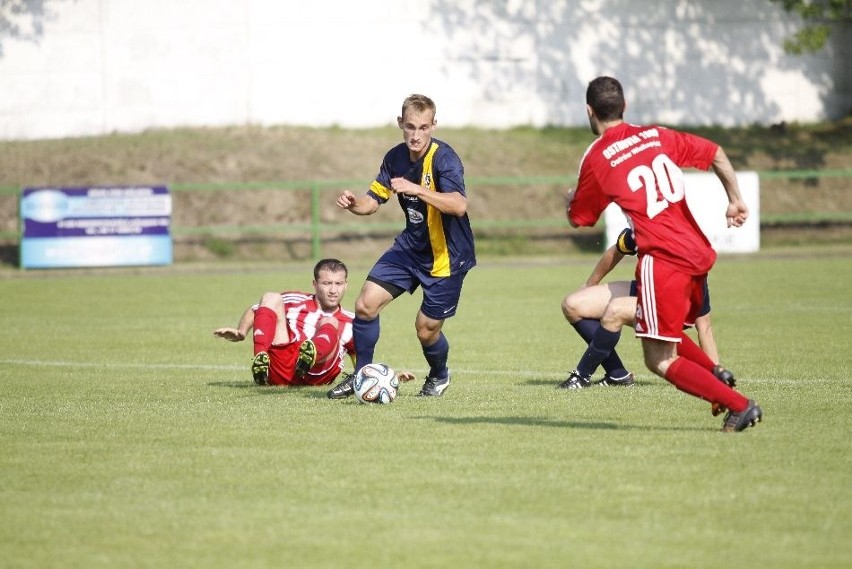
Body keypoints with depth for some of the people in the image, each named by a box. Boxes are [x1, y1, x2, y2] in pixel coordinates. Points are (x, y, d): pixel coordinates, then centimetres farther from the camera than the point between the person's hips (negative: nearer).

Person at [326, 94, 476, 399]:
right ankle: (361, 375, 11)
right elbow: (373, 200, 6)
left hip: (446, 255, -6)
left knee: (426, 328, 2)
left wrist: (416, 189, -47)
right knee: (366, 303, -6)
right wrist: (353, 203, -17)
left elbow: (459, 205, -38)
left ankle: (439, 375, 35)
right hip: (411, 245, 6)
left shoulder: (443, 158, -24)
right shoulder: (396, 157, -3)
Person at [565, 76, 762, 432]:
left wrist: (569, 200, 34)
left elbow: (578, 219, 12)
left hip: (662, 259, -7)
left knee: (660, 361, -4)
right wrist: (735, 200, 25)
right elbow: (715, 154, 18)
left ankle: (739, 405, -14)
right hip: (698, 253, 7)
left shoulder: (595, 160, -1)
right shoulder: (656, 136, 13)